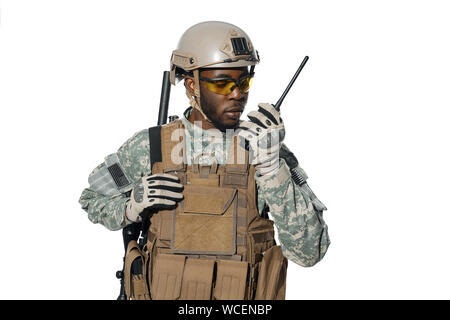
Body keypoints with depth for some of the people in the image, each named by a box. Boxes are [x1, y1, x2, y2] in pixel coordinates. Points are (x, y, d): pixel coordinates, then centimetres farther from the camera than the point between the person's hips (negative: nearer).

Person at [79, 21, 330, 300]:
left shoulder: (267, 149, -7)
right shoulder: (150, 148, -4)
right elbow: (94, 200, 11)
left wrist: (271, 165, -23)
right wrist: (132, 207, -10)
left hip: (244, 299, 0)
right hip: (164, 293, 1)